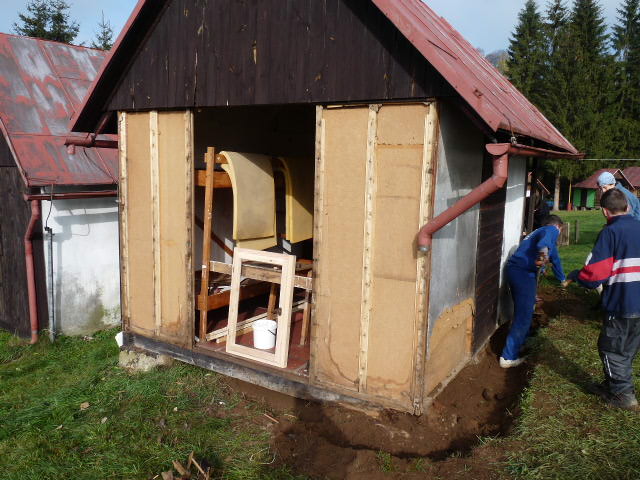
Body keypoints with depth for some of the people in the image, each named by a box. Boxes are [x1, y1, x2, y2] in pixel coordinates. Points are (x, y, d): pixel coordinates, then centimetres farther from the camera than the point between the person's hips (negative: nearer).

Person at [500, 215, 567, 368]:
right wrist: (544, 252, -44)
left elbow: (554, 257, 48)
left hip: (513, 268, 9)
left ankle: (524, 341, 45)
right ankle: (509, 357, -3)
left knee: (523, 309, 27)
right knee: (523, 316, -5)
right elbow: (545, 241, -23)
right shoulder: (552, 230, 6)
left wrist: (562, 279, 62)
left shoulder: (538, 231, 33)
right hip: (524, 272, -9)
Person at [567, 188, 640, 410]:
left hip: (620, 304, -7)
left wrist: (575, 275, -1)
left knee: (611, 349, 8)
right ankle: (612, 384, 32)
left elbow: (595, 275, -19)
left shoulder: (610, 233, -15)